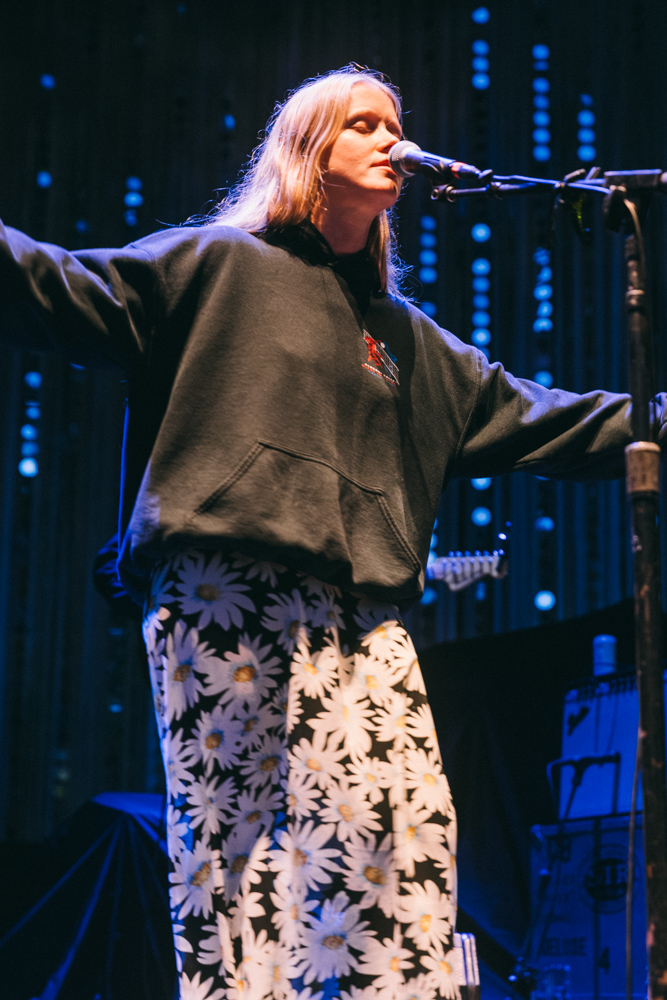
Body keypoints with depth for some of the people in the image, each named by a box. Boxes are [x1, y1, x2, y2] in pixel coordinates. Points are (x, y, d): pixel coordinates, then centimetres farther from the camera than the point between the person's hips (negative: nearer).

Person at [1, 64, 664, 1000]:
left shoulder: (408, 336, 28)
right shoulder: (217, 264, 13)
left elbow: (532, 418, 30)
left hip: (359, 619, 5)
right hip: (224, 597, -4)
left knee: (405, 834, -10)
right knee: (226, 837, -8)